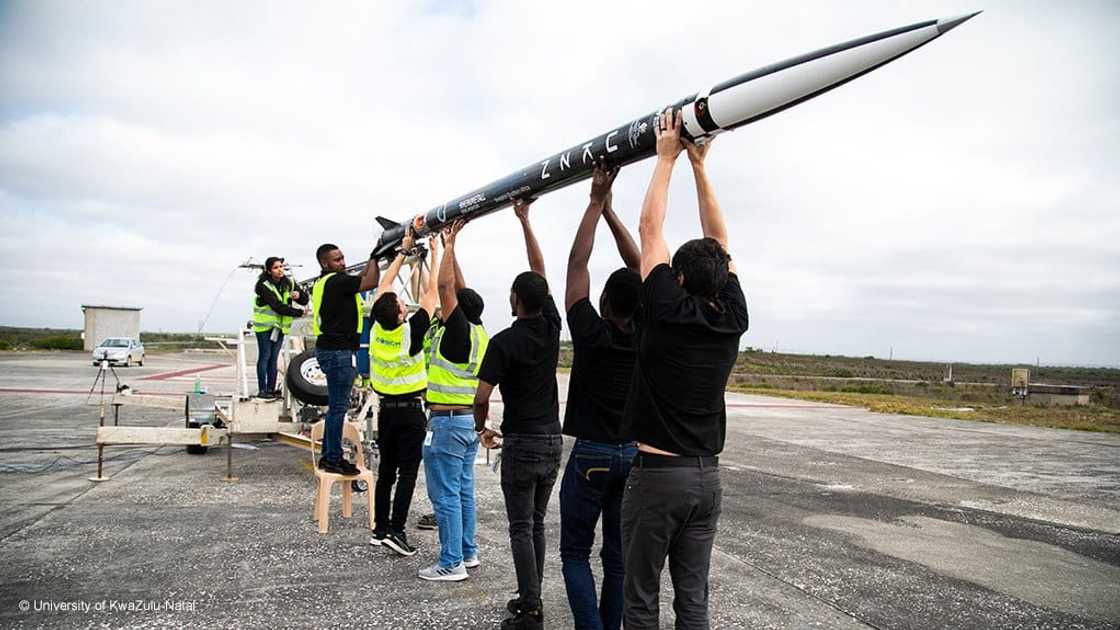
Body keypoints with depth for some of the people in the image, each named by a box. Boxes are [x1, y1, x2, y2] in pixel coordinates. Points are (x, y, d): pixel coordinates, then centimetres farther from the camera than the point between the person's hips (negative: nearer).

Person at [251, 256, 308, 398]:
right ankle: (262, 390, 2)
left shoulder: (288, 283, 3)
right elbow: (277, 306, -24)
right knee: (265, 357, -2)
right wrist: (299, 313, -23)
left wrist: (299, 295, -20)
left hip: (280, 326, 5)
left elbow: (305, 301, 3)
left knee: (274, 358, 8)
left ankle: (271, 389, 12)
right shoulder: (263, 285, -15)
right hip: (265, 325, -5)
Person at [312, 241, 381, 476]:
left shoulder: (324, 282, 15)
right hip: (338, 351, -10)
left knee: (336, 405, 16)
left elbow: (360, 281, 23)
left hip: (329, 348, 10)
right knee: (339, 406, -4)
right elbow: (370, 282, -16)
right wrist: (374, 258, -1)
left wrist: (373, 260, 16)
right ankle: (334, 459, 2)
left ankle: (328, 455, 23)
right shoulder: (336, 281, -15)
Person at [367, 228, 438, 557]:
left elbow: (384, 285, 6)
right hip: (411, 411, -5)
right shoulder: (411, 331, -18)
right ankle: (396, 530, -5)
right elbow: (431, 292, -9)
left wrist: (404, 250, 12)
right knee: (407, 472, -2)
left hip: (386, 409, 6)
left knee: (386, 471, 11)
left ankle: (380, 529, 16)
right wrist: (435, 254, 0)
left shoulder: (376, 330, -5)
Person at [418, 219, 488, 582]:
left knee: (445, 495, -3)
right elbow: (460, 289, 15)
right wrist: (451, 248, 17)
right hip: (469, 421, 9)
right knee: (463, 491, 15)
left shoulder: (460, 332, -15)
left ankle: (451, 563, 2)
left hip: (447, 422, -9)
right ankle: (468, 552, 23)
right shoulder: (479, 333, 6)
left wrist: (448, 246, -6)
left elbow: (446, 286, -16)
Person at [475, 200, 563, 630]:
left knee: (521, 528, 0)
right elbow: (540, 271, 10)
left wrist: (481, 427, 3)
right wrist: (524, 220, 15)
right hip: (552, 438, 6)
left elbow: (481, 398, -18)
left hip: (521, 442, -6)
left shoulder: (504, 342, -15)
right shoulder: (551, 326, 1)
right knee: (537, 523, 15)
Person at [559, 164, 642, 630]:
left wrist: (596, 203, -4)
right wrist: (610, 209, 6)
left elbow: (577, 265, -9)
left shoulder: (592, 334, -14)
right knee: (619, 554, 13)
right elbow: (638, 267, 3)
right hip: (633, 454, 5)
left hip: (591, 455, -4)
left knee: (575, 552, 8)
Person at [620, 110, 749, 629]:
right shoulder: (732, 320, 0)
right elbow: (720, 245, 9)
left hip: (656, 474, -5)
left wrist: (668, 156, 1)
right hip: (707, 476, 6)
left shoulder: (667, 312, -14)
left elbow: (649, 230, -6)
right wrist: (699, 165, 11)